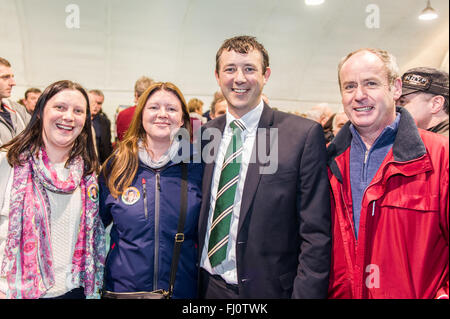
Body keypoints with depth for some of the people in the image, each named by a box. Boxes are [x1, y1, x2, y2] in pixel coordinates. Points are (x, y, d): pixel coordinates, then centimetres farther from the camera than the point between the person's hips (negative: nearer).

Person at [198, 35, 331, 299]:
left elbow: (316, 233, -12)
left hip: (267, 288, -3)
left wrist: (306, 292, -17)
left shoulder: (305, 134, -12)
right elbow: (196, 216, 9)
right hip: (207, 286, 4)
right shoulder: (204, 135, 2)